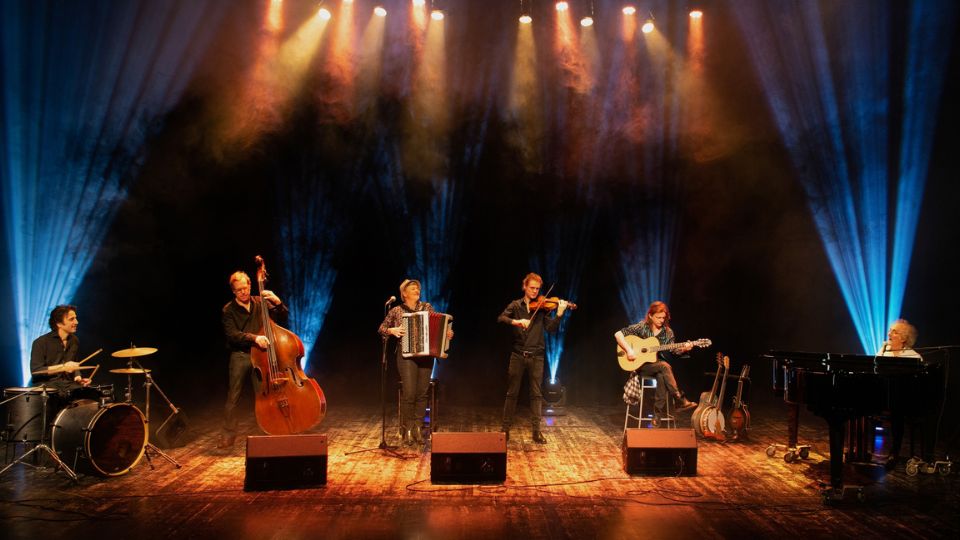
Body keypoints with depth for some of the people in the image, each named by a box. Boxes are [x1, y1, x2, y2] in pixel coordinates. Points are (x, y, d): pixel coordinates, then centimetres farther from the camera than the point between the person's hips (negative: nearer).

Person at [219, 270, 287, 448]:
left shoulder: (260, 303, 6)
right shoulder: (229, 310, -1)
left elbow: (282, 317, 4)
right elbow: (232, 334, -14)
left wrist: (277, 302, -15)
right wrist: (254, 337, -29)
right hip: (239, 356, -1)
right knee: (232, 398, 3)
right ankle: (229, 435, 15)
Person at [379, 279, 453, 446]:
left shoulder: (427, 307, 9)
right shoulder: (396, 310, 3)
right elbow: (382, 328, 8)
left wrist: (447, 333, -9)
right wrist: (392, 330, -12)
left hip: (426, 355, 3)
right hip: (407, 355, -3)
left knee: (422, 393, 3)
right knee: (409, 394, -9)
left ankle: (418, 428, 14)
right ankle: (407, 430, 5)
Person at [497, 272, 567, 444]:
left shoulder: (542, 307, 6)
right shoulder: (515, 305, 5)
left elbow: (551, 328, -3)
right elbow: (501, 318, -10)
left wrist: (559, 314, -19)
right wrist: (516, 321, -28)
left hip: (536, 356, 0)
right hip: (518, 354, 0)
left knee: (536, 393, 2)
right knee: (512, 392, 6)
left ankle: (536, 430, 8)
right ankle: (506, 428, 15)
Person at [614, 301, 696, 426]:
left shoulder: (668, 332, 6)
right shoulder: (642, 327, -6)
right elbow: (618, 334, -10)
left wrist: (683, 348, -20)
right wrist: (629, 350, -21)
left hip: (658, 365, 3)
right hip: (641, 365, -3)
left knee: (662, 376, -34)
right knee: (665, 366, -32)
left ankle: (658, 413, -28)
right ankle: (679, 400, -29)